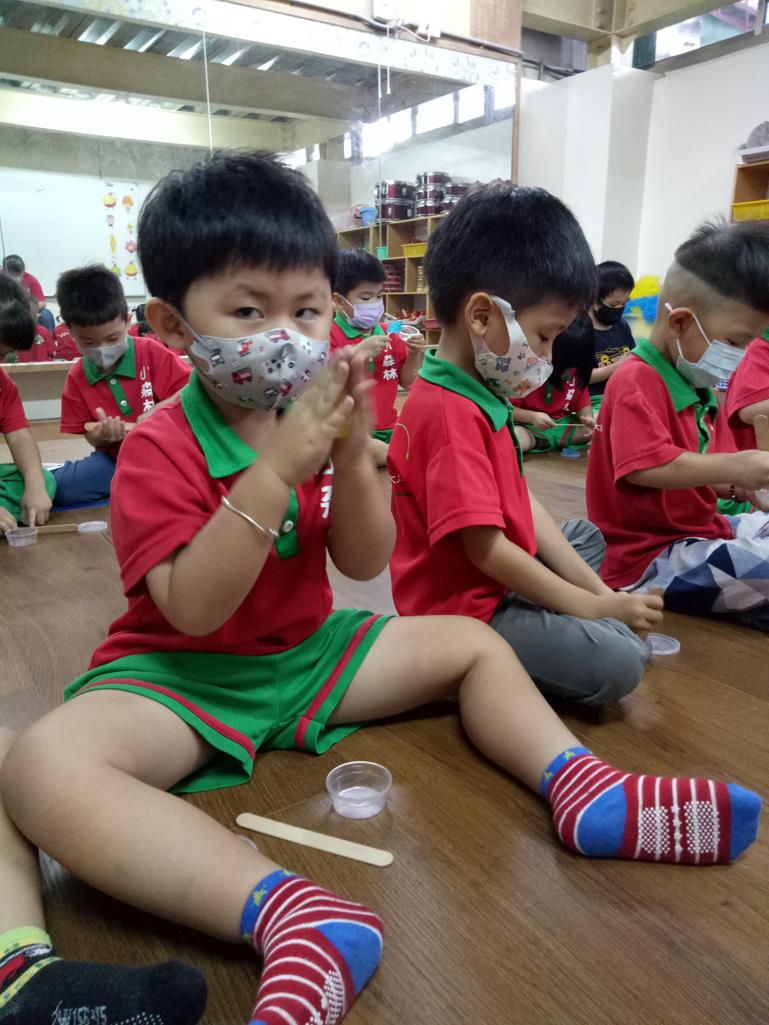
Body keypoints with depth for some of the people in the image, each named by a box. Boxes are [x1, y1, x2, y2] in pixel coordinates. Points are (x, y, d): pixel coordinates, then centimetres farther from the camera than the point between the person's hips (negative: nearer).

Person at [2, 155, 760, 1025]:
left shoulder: (316, 422, 0)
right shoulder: (158, 449, -16)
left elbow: (364, 564, -4)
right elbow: (193, 609, -26)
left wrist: (353, 458, -22)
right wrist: (274, 471, -35)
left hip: (308, 651, 6)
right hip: (182, 674, -5)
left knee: (473, 643, 2)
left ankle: (586, 791, -12)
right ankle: (296, 918, -46)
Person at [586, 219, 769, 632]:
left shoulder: (688, 384, 14)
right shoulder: (637, 384, -18)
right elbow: (647, 468, -33)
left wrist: (724, 484, 8)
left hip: (695, 529, 11)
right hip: (647, 560, -11)